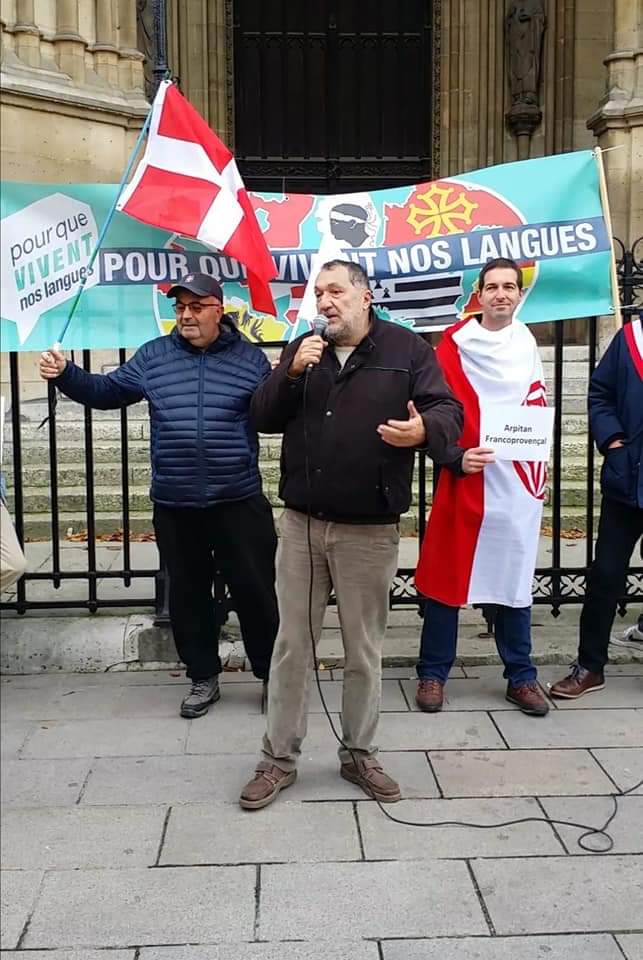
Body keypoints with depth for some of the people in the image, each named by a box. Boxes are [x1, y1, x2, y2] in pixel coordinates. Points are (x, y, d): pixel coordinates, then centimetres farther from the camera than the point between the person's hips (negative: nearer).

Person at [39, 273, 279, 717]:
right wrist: (65, 374, -3)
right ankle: (204, 678, 29)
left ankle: (274, 676, 21)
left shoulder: (250, 357, 1)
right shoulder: (153, 356, 6)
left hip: (238, 501, -2)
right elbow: (107, 391, 12)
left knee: (257, 590, 4)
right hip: (175, 505, 3)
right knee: (188, 594, 12)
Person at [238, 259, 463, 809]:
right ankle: (280, 759, 20)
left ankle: (360, 754, 27)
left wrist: (425, 430, -30)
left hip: (370, 531, -2)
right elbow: (263, 419, 6)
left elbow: (448, 411, -7)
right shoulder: (303, 349, 10)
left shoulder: (407, 350, -1)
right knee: (292, 645, 8)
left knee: (365, 649, 10)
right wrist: (292, 374, -11)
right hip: (302, 523, 3)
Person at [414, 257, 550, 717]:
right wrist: (456, 458, -18)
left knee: (515, 579, 10)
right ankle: (433, 673, 16)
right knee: (447, 577, 3)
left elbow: (538, 410, 15)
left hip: (518, 484, 3)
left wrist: (539, 472, 5)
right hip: (466, 481, -3)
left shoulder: (528, 344, 8)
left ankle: (521, 676, 21)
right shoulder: (456, 344, -3)